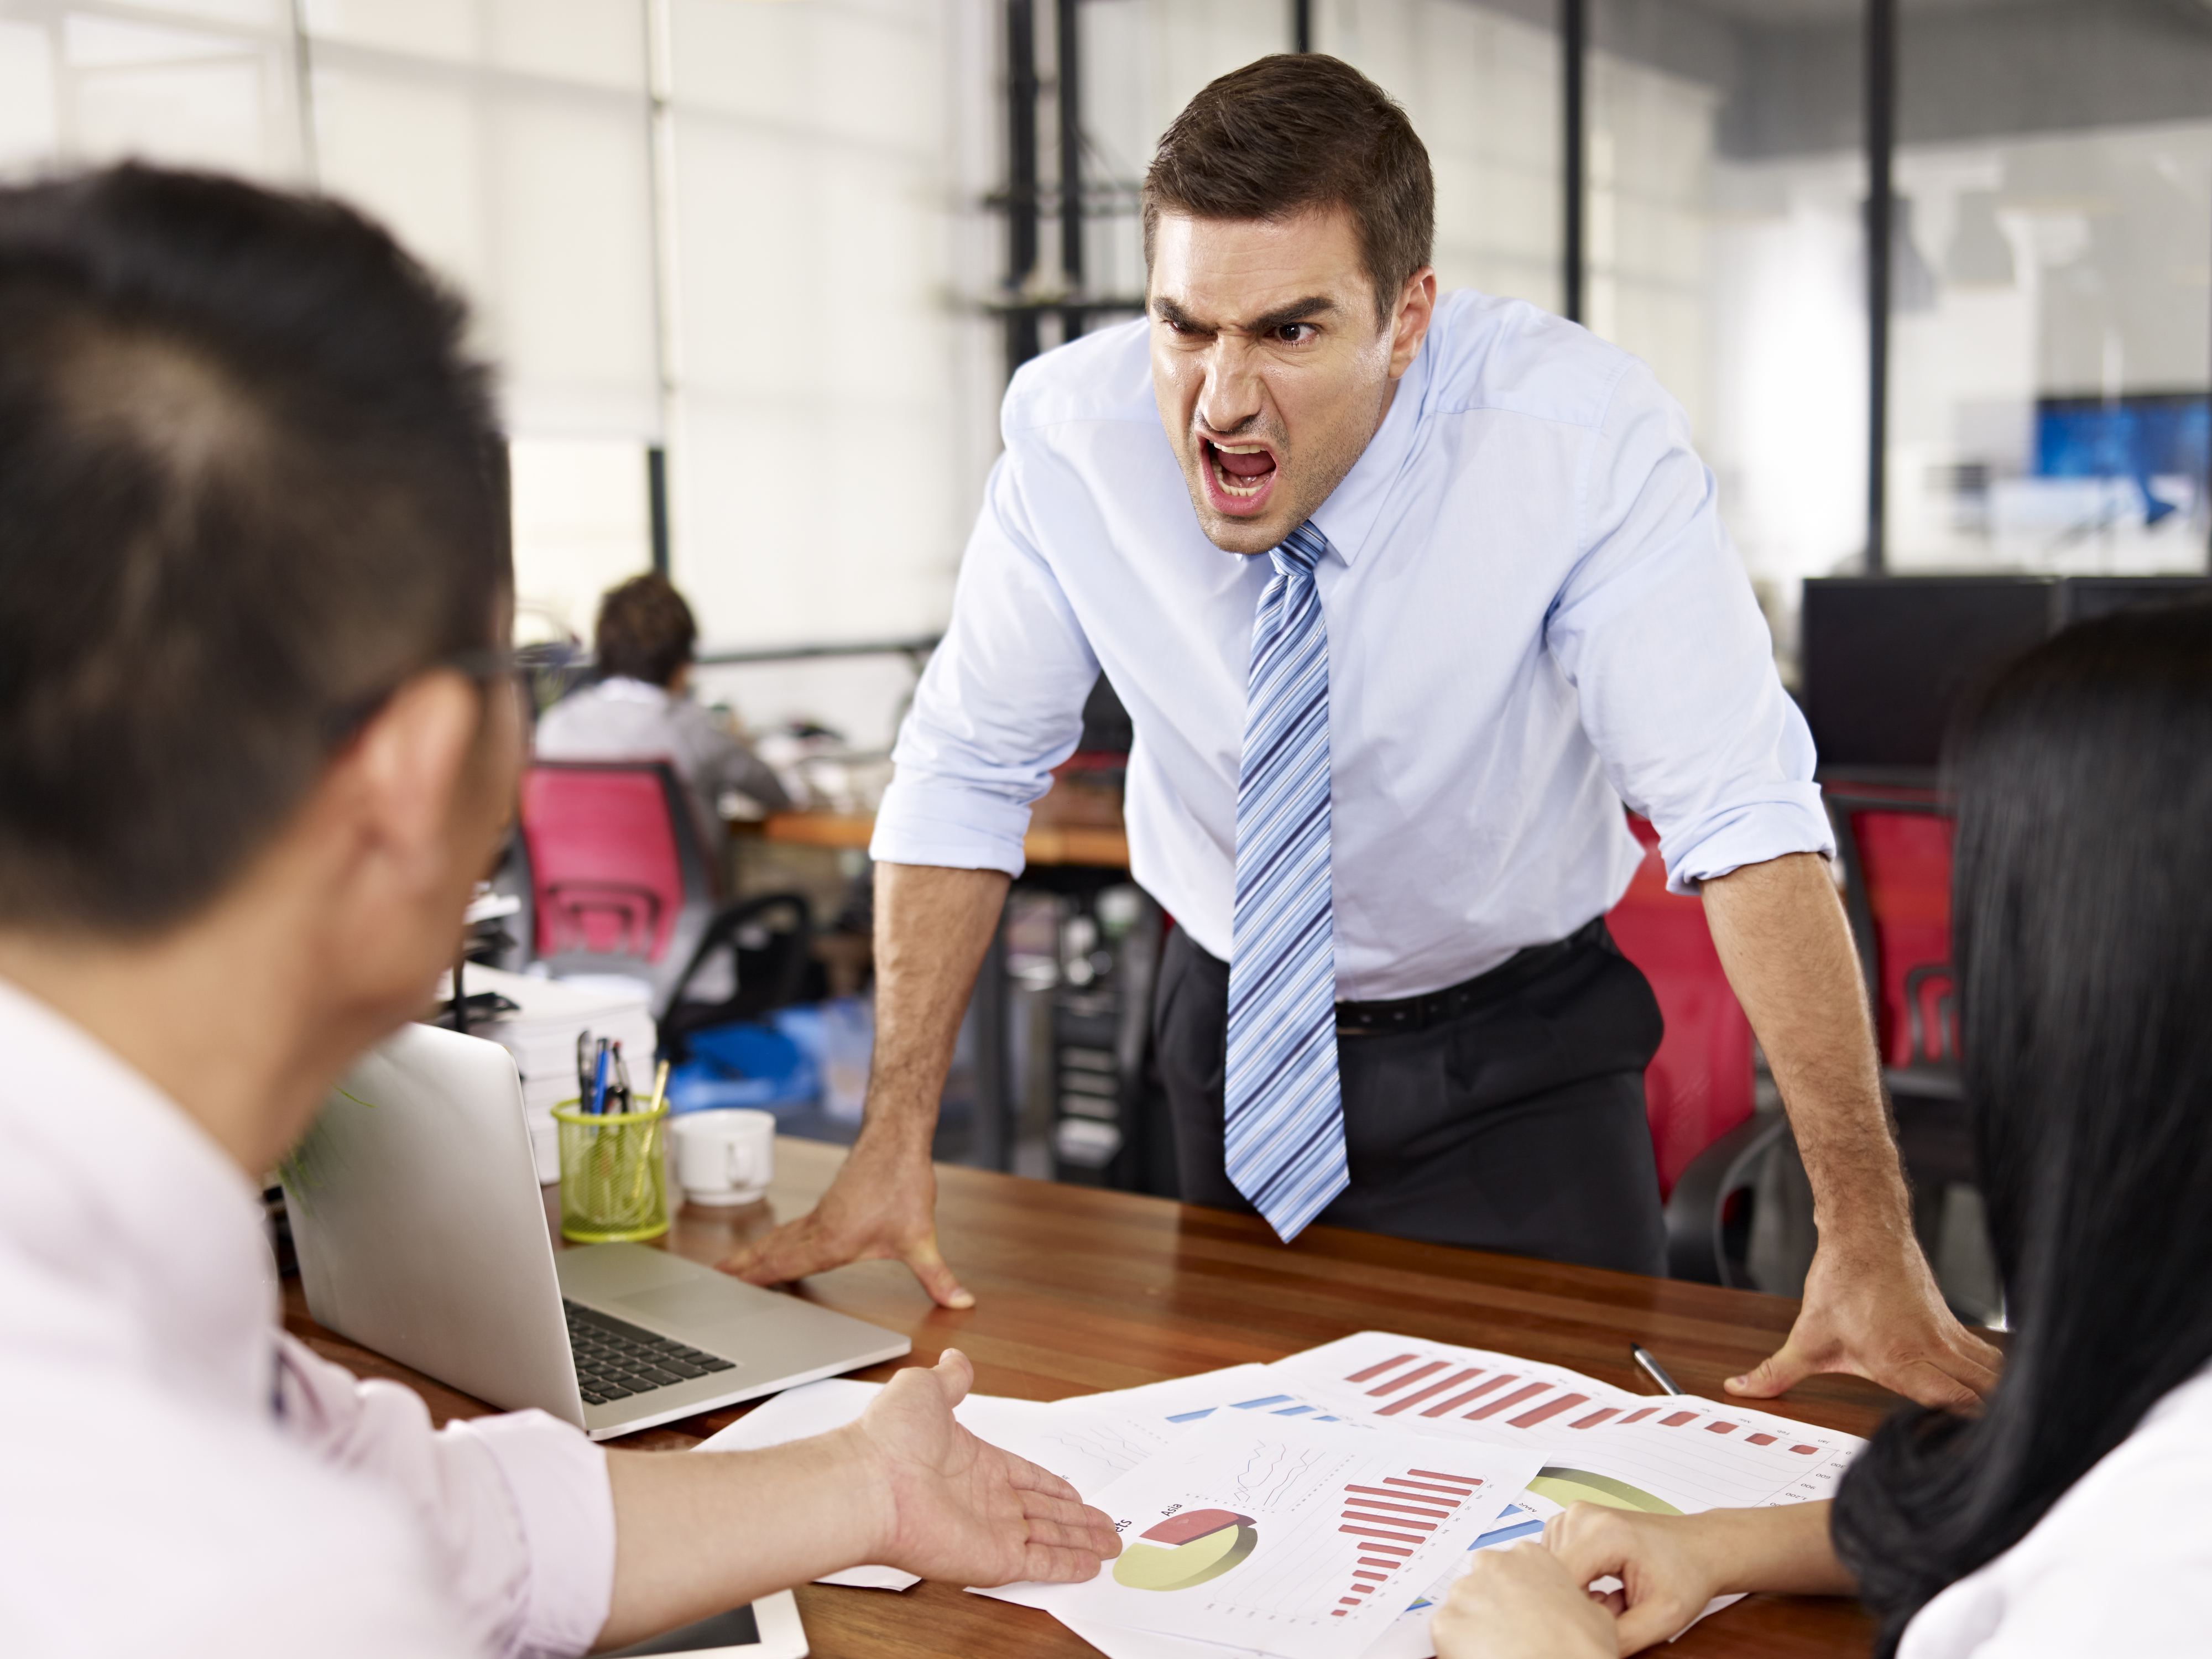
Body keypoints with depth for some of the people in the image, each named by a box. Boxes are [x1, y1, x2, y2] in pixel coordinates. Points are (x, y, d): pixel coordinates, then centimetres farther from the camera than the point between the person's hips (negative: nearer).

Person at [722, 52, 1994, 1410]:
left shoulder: (1586, 433, -27)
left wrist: (1871, 1242, -35)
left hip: (1513, 1054, -2)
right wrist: (894, 1145, -15)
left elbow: (1742, 814, -30)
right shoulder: (1072, 432, -20)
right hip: (1237, 1031, 2)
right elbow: (966, 776, -11)